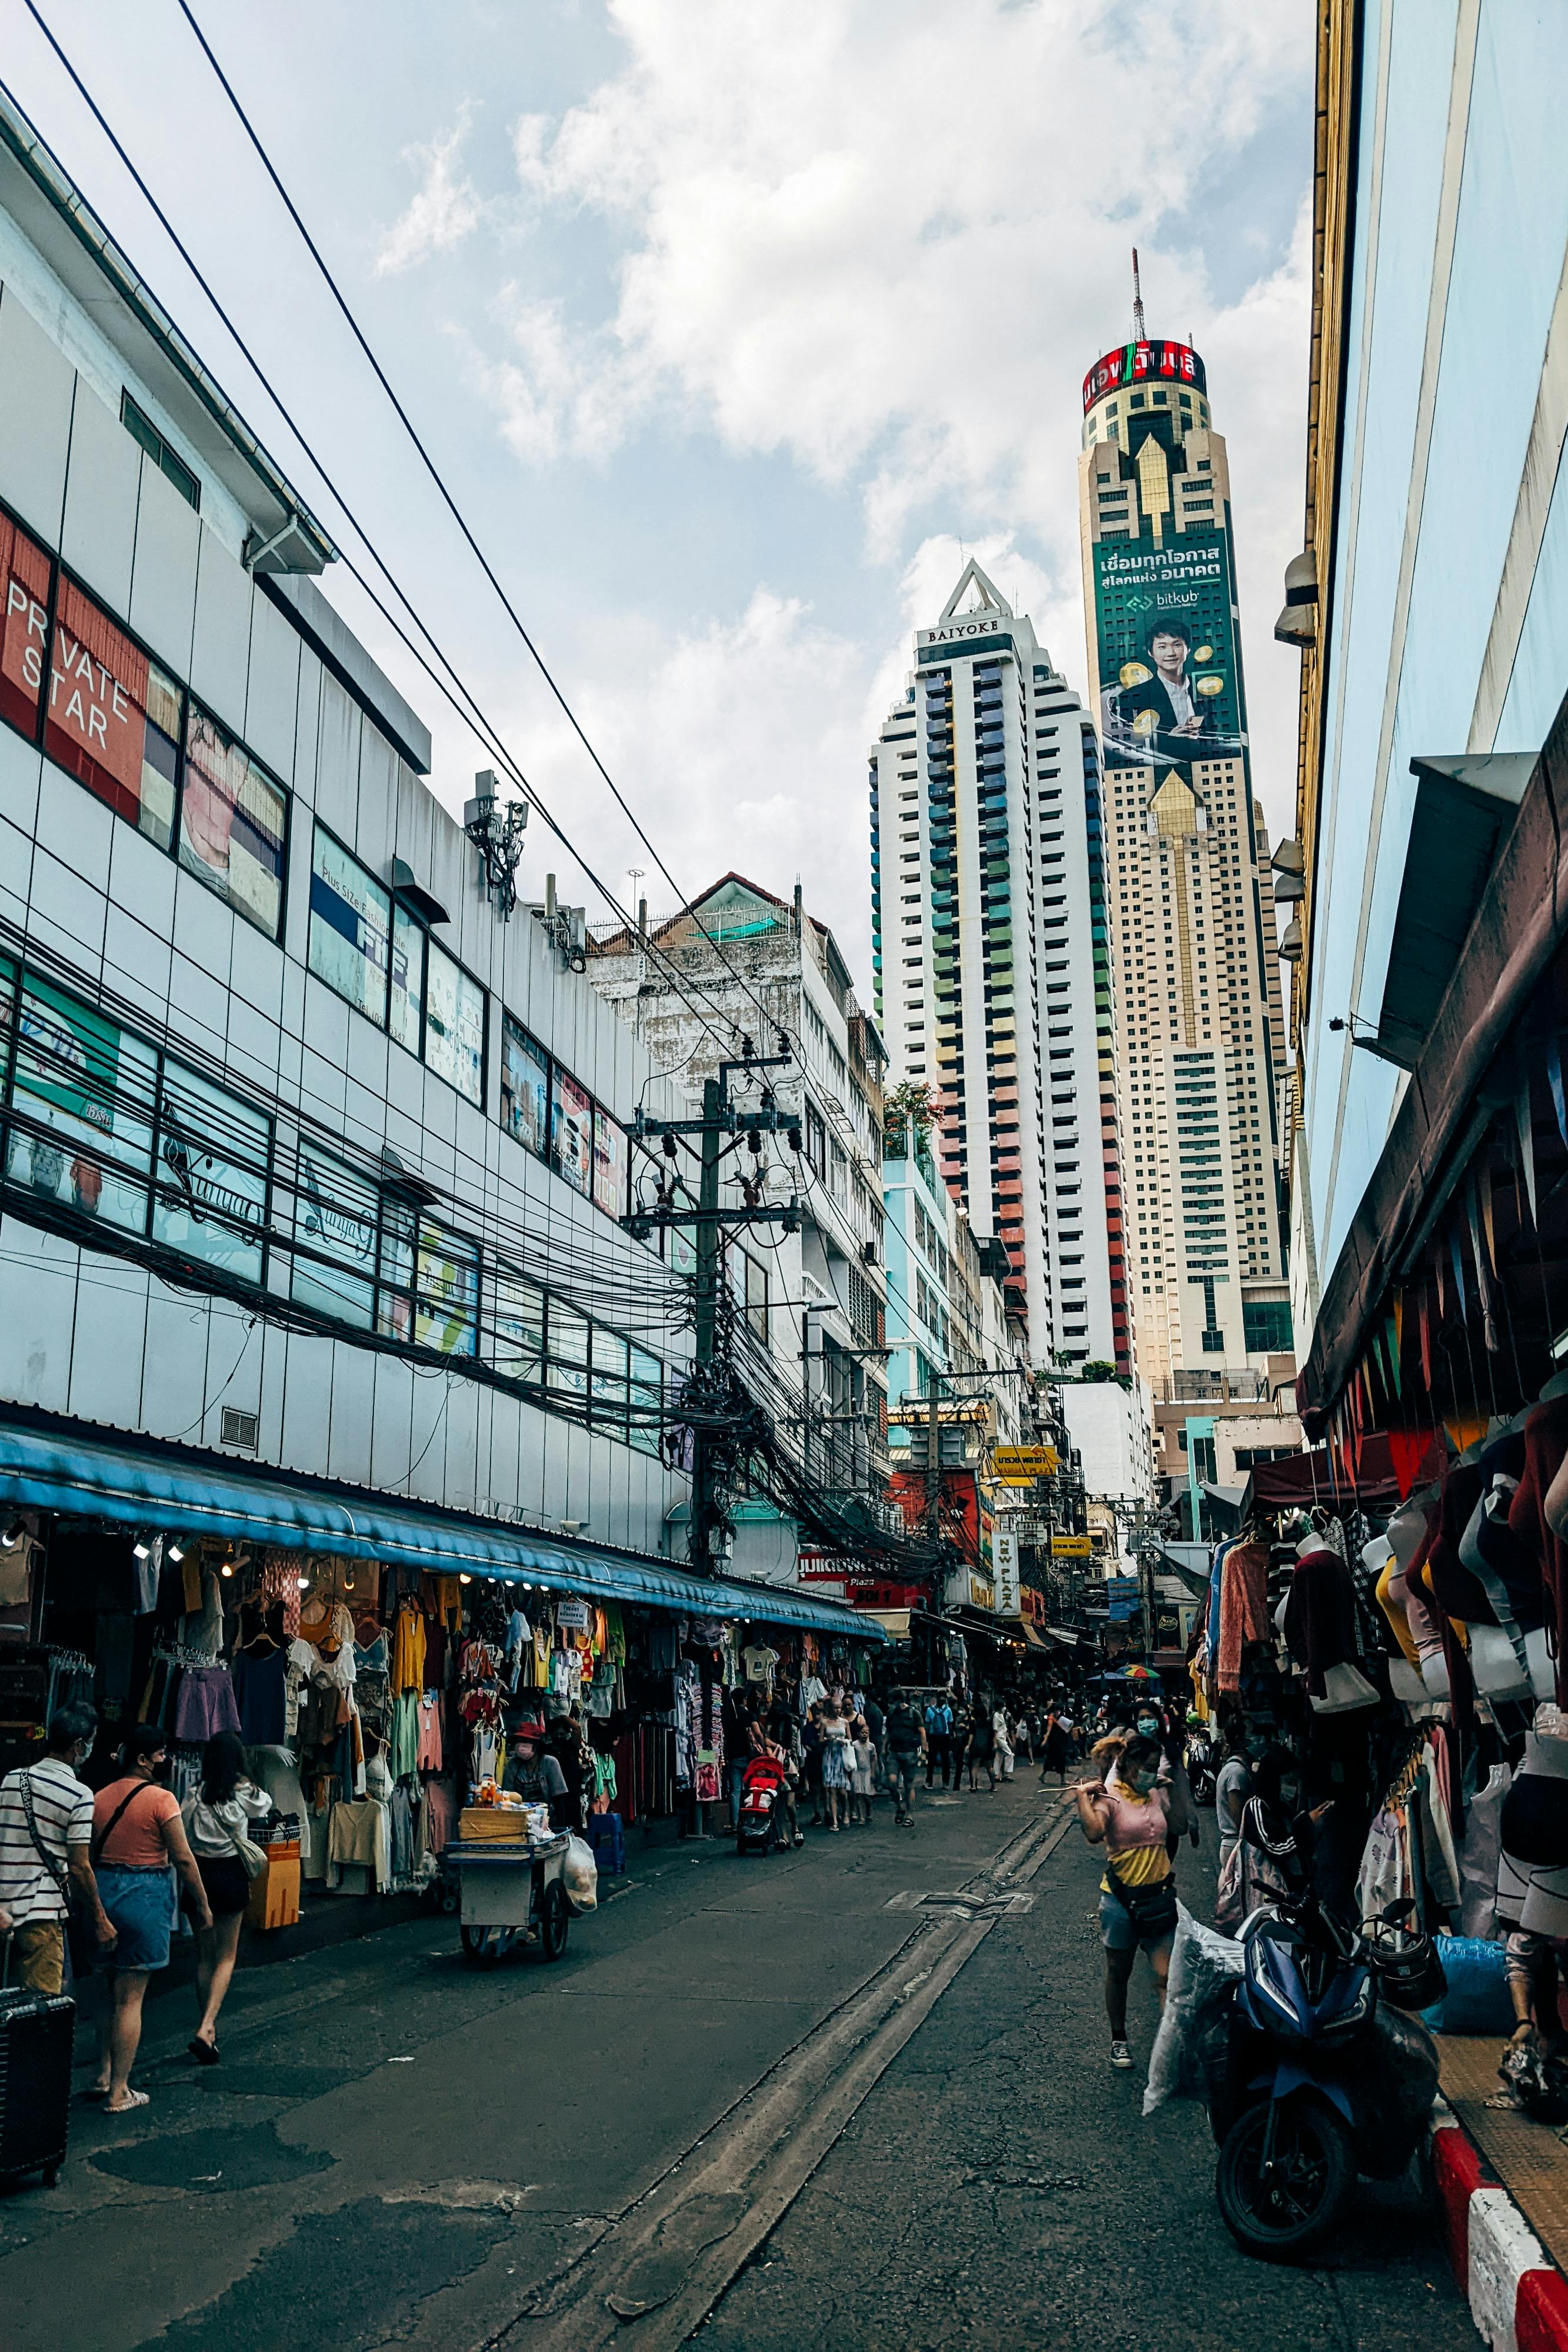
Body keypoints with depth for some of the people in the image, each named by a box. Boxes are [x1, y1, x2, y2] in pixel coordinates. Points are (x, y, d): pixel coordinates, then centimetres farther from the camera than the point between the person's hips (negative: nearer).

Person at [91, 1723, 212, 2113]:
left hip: (103, 1892, 6)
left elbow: (90, 1856, 9)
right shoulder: (161, 1799, -13)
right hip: (145, 1895, -6)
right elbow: (183, 1859, -11)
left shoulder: (100, 1798, 5)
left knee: (115, 1991, 21)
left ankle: (104, 2076, 25)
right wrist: (203, 1905, -1)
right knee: (131, 1998, 1)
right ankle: (119, 2093, 6)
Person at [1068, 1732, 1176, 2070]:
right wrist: (1082, 1796, -25)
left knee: (1166, 1975, -6)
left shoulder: (1157, 1795, 6)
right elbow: (1094, 1833, -31)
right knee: (1119, 1973, 14)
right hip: (1121, 1898, -3)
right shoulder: (1108, 1798, -13)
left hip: (1159, 1896, 4)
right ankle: (1118, 2039, 31)